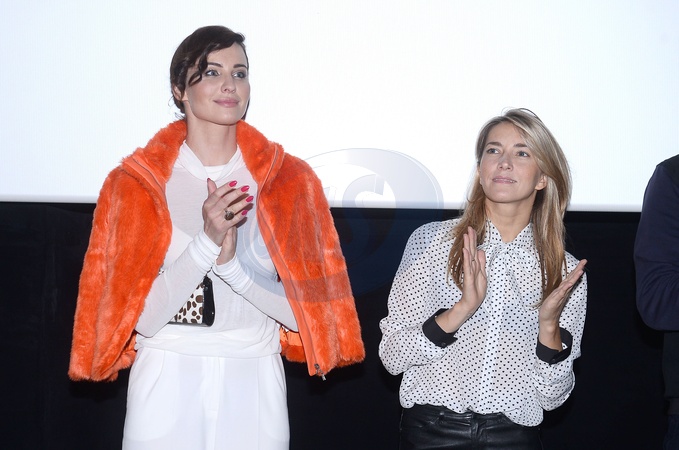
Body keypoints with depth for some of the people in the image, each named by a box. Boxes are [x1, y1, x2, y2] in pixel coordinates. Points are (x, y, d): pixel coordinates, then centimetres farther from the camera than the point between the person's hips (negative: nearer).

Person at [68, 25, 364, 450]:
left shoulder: (289, 179, 1)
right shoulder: (136, 181, -1)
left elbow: (305, 314, -4)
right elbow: (142, 317, -8)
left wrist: (231, 263, -19)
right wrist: (207, 242, -20)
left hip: (254, 385, 1)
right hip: (167, 386, -1)